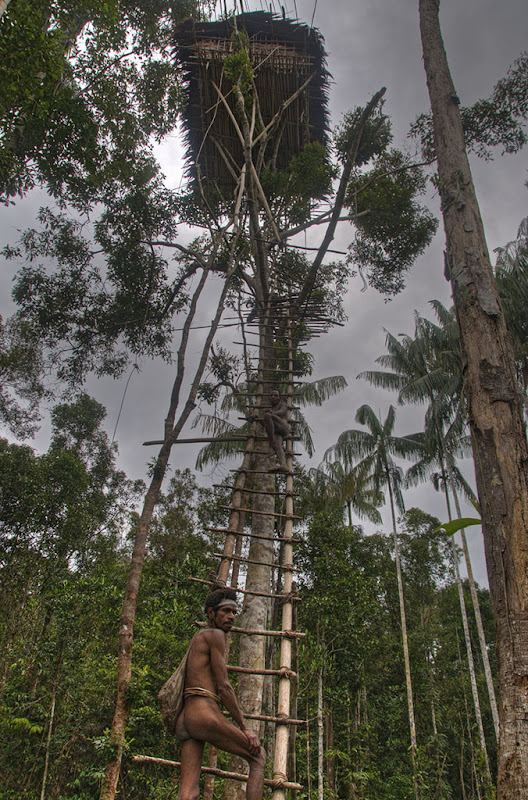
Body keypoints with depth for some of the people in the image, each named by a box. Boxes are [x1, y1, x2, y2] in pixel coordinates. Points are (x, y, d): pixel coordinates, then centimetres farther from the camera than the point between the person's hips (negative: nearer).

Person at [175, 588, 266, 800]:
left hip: (185, 719, 8)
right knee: (258, 756, 8)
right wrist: (244, 727, -5)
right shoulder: (215, 635, -2)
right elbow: (223, 687, -8)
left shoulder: (196, 637, 27)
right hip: (205, 714, -8)